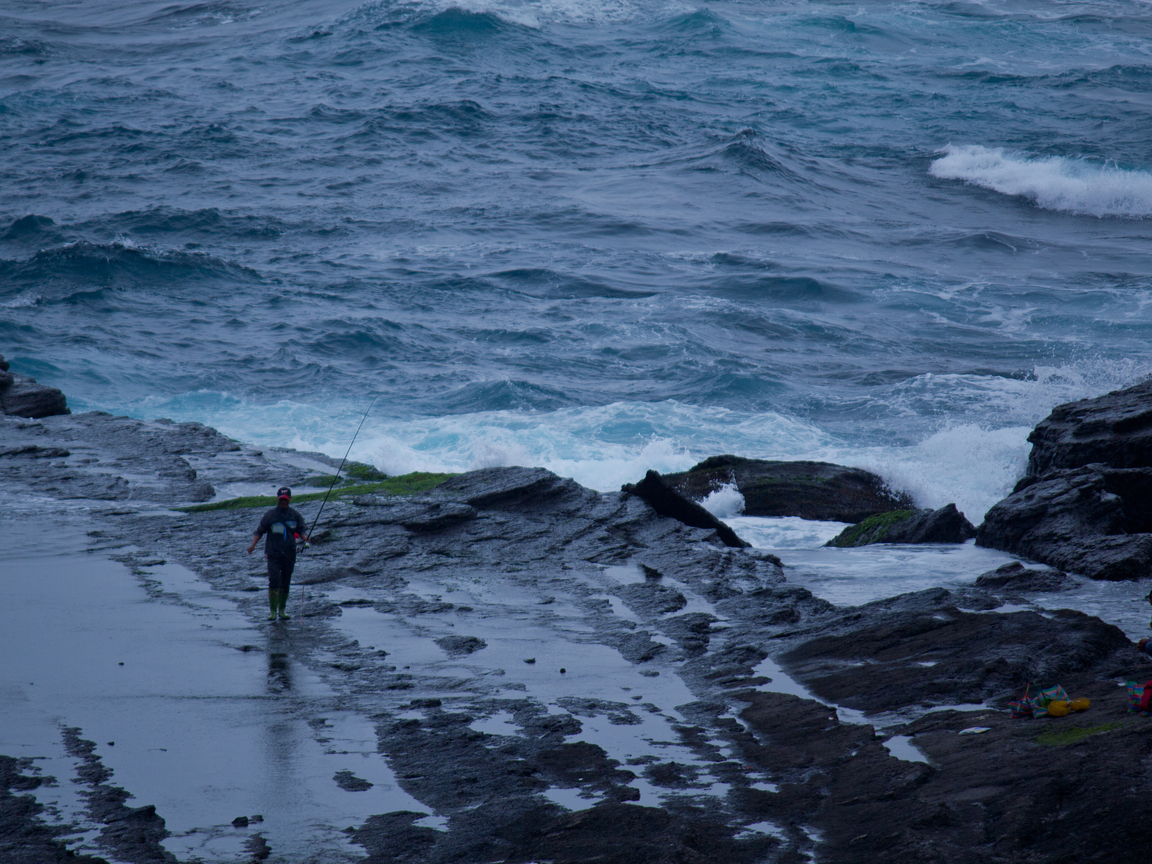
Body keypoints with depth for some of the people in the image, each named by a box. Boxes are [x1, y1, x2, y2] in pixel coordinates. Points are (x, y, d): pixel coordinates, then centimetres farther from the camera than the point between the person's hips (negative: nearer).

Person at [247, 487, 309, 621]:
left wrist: (305, 537, -11)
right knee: (274, 581, -13)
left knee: (285, 583, 8)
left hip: (289, 554, 3)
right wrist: (253, 544, -8)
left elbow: (301, 531, 11)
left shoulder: (296, 515, 8)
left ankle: (282, 610, 19)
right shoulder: (270, 515, 2)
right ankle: (272, 611, -9)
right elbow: (260, 531, 5)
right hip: (273, 553, -3)